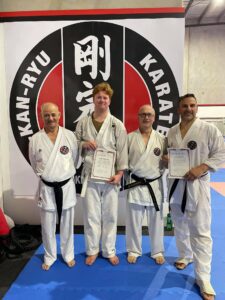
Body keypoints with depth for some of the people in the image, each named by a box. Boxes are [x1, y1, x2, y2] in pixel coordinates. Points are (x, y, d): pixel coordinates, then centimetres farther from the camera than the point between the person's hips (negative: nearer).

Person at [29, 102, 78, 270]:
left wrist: (64, 175, 9)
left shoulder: (69, 135, -8)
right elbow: (35, 165, 8)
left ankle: (68, 254, 37)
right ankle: (49, 256, 37)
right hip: (47, 187, 0)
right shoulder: (35, 139, -6)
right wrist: (45, 175, 9)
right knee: (48, 226, 13)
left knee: (67, 224, 15)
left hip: (67, 186, 0)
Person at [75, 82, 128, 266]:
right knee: (91, 215, 10)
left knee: (110, 215, 10)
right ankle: (92, 250, 32)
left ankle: (109, 251, 31)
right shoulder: (83, 122, 3)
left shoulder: (117, 124, -1)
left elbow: (122, 151, -3)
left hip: (110, 177, -1)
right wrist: (83, 144, -12)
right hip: (90, 176, 1)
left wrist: (119, 174, -10)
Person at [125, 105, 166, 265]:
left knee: (156, 221, 14)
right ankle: (134, 250, 32)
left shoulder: (161, 139, 0)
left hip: (155, 184, 1)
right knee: (134, 221, 11)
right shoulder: (130, 137, -2)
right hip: (136, 184, -1)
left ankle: (157, 251, 35)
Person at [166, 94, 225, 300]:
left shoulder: (208, 129, -6)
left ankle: (203, 279, 12)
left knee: (201, 231, -1)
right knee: (180, 226, 19)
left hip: (197, 185, -4)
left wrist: (202, 168, -20)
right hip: (176, 185, 5)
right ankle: (186, 256, 44)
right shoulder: (172, 132, 6)